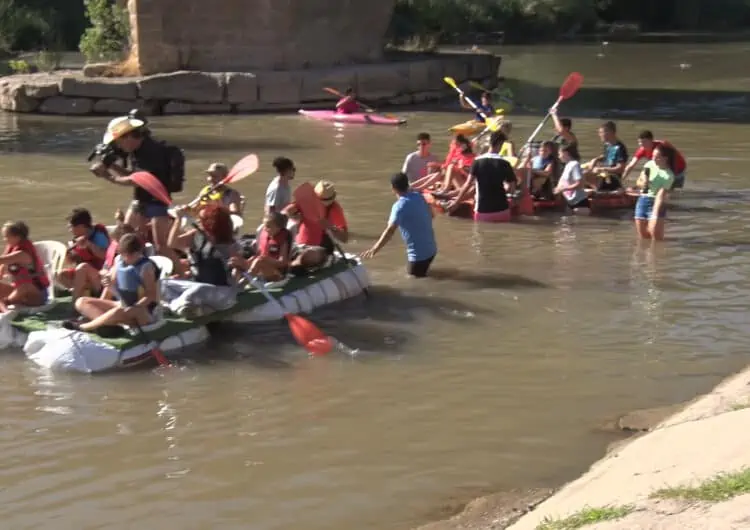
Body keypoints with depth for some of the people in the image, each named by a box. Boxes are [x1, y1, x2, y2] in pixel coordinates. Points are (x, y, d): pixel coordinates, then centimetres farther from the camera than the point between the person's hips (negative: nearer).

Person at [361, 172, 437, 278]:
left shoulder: (400, 206, -20)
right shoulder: (419, 196, 3)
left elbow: (390, 231, -27)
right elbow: (430, 214, 19)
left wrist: (374, 249, -28)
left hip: (418, 253, -8)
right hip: (431, 248, 8)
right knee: (418, 277, 24)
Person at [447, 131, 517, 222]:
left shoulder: (478, 161, -4)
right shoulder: (504, 163, -5)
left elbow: (468, 184, -7)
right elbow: (511, 189, -5)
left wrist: (457, 202, 0)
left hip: (482, 210, 0)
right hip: (501, 209, 0)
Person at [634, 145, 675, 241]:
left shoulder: (668, 176, -13)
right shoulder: (649, 164, 4)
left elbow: (661, 195, -21)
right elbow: (639, 181, 17)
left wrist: (655, 214, -30)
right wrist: (642, 183, -8)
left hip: (656, 203, -6)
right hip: (642, 200, 6)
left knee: (656, 237, -13)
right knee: (643, 237, 9)